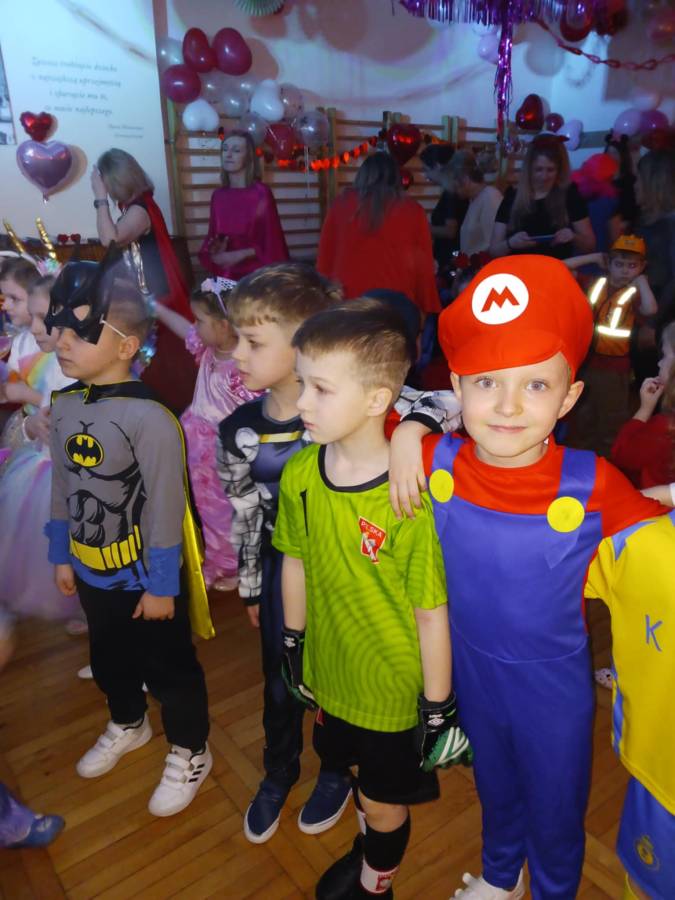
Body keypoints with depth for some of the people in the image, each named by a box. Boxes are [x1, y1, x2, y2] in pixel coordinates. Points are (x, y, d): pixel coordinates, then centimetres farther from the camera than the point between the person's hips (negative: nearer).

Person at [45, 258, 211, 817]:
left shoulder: (149, 419, -25)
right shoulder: (65, 407, -3)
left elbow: (166, 509, -21)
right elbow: (62, 491, 7)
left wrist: (161, 585, -15)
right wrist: (62, 556, 12)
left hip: (145, 580, -7)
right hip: (92, 573, 7)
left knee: (170, 669, 13)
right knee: (109, 660, 28)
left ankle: (190, 754, 38)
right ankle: (128, 725, 56)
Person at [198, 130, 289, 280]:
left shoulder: (261, 193, -9)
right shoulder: (218, 195, 6)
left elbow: (272, 242, -9)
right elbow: (213, 236, 14)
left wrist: (241, 255, -16)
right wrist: (215, 250, -6)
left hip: (255, 274, -4)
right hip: (224, 275, 4)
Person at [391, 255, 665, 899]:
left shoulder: (595, 485, -26)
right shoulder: (436, 460, -22)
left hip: (554, 682, -2)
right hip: (471, 668, 2)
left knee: (556, 808, 25)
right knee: (494, 785, 31)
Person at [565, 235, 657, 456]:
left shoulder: (635, 294, -8)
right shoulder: (594, 284, 2)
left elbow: (650, 310, -31)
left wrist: (641, 280, -16)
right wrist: (596, 258, -2)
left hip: (615, 367, -3)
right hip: (585, 360, 3)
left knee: (611, 423, 11)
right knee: (582, 420, 19)